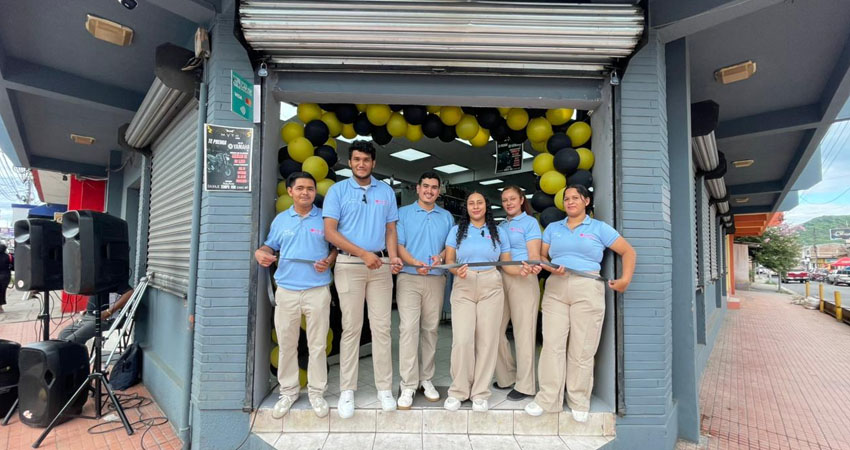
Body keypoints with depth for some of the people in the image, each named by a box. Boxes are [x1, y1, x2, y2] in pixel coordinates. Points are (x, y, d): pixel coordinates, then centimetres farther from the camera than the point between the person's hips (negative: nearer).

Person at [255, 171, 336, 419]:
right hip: (286, 290, 2)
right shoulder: (280, 220, 11)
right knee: (286, 343, 10)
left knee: (317, 344, 5)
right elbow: (270, 246, 16)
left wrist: (329, 261, -11)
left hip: (318, 290, -2)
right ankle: (288, 391, 26)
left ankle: (316, 391, 20)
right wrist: (260, 252, -5)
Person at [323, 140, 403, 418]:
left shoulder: (386, 192, 12)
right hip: (349, 265, -2)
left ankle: (385, 389, 15)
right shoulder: (338, 191, 3)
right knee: (351, 328, 3)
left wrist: (393, 258, -6)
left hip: (380, 265, 2)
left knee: (382, 328, 4)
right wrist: (363, 253, -12)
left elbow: (390, 230, 12)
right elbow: (330, 232, -4)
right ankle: (347, 390, 15)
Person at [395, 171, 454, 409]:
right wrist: (415, 263, -17)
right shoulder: (403, 213, 6)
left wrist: (441, 257, -11)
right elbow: (398, 245, -2)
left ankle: (426, 378, 21)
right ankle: (408, 385, -1)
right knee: (408, 329, -8)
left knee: (430, 329, 8)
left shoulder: (446, 217, 14)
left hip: (436, 279, 3)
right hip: (409, 278, -2)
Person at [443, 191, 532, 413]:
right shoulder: (457, 230, 11)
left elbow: (506, 264, 11)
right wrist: (456, 270, -16)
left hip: (491, 288, 1)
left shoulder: (498, 232, 14)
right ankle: (458, 391, 8)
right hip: (463, 288, -1)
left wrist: (521, 270, -9)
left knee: (487, 340, 0)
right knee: (462, 340, -9)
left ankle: (480, 393, 14)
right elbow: (449, 260, 6)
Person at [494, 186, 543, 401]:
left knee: (523, 332, -2)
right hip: (499, 279, 7)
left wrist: (534, 266, -31)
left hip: (523, 280, -6)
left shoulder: (529, 222, 2)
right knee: (495, 330, 8)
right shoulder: (500, 226, 20)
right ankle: (507, 376, 25)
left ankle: (525, 385, 11)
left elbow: (534, 255, -7)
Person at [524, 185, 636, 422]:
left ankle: (579, 401, 18)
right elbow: (542, 256, 12)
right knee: (552, 344, 0)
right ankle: (548, 399, 9)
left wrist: (625, 279, -4)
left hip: (587, 290, -2)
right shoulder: (553, 228, 16)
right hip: (555, 289, 2)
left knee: (582, 349, 3)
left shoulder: (599, 228, 8)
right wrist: (551, 268, -8)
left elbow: (628, 252, 7)